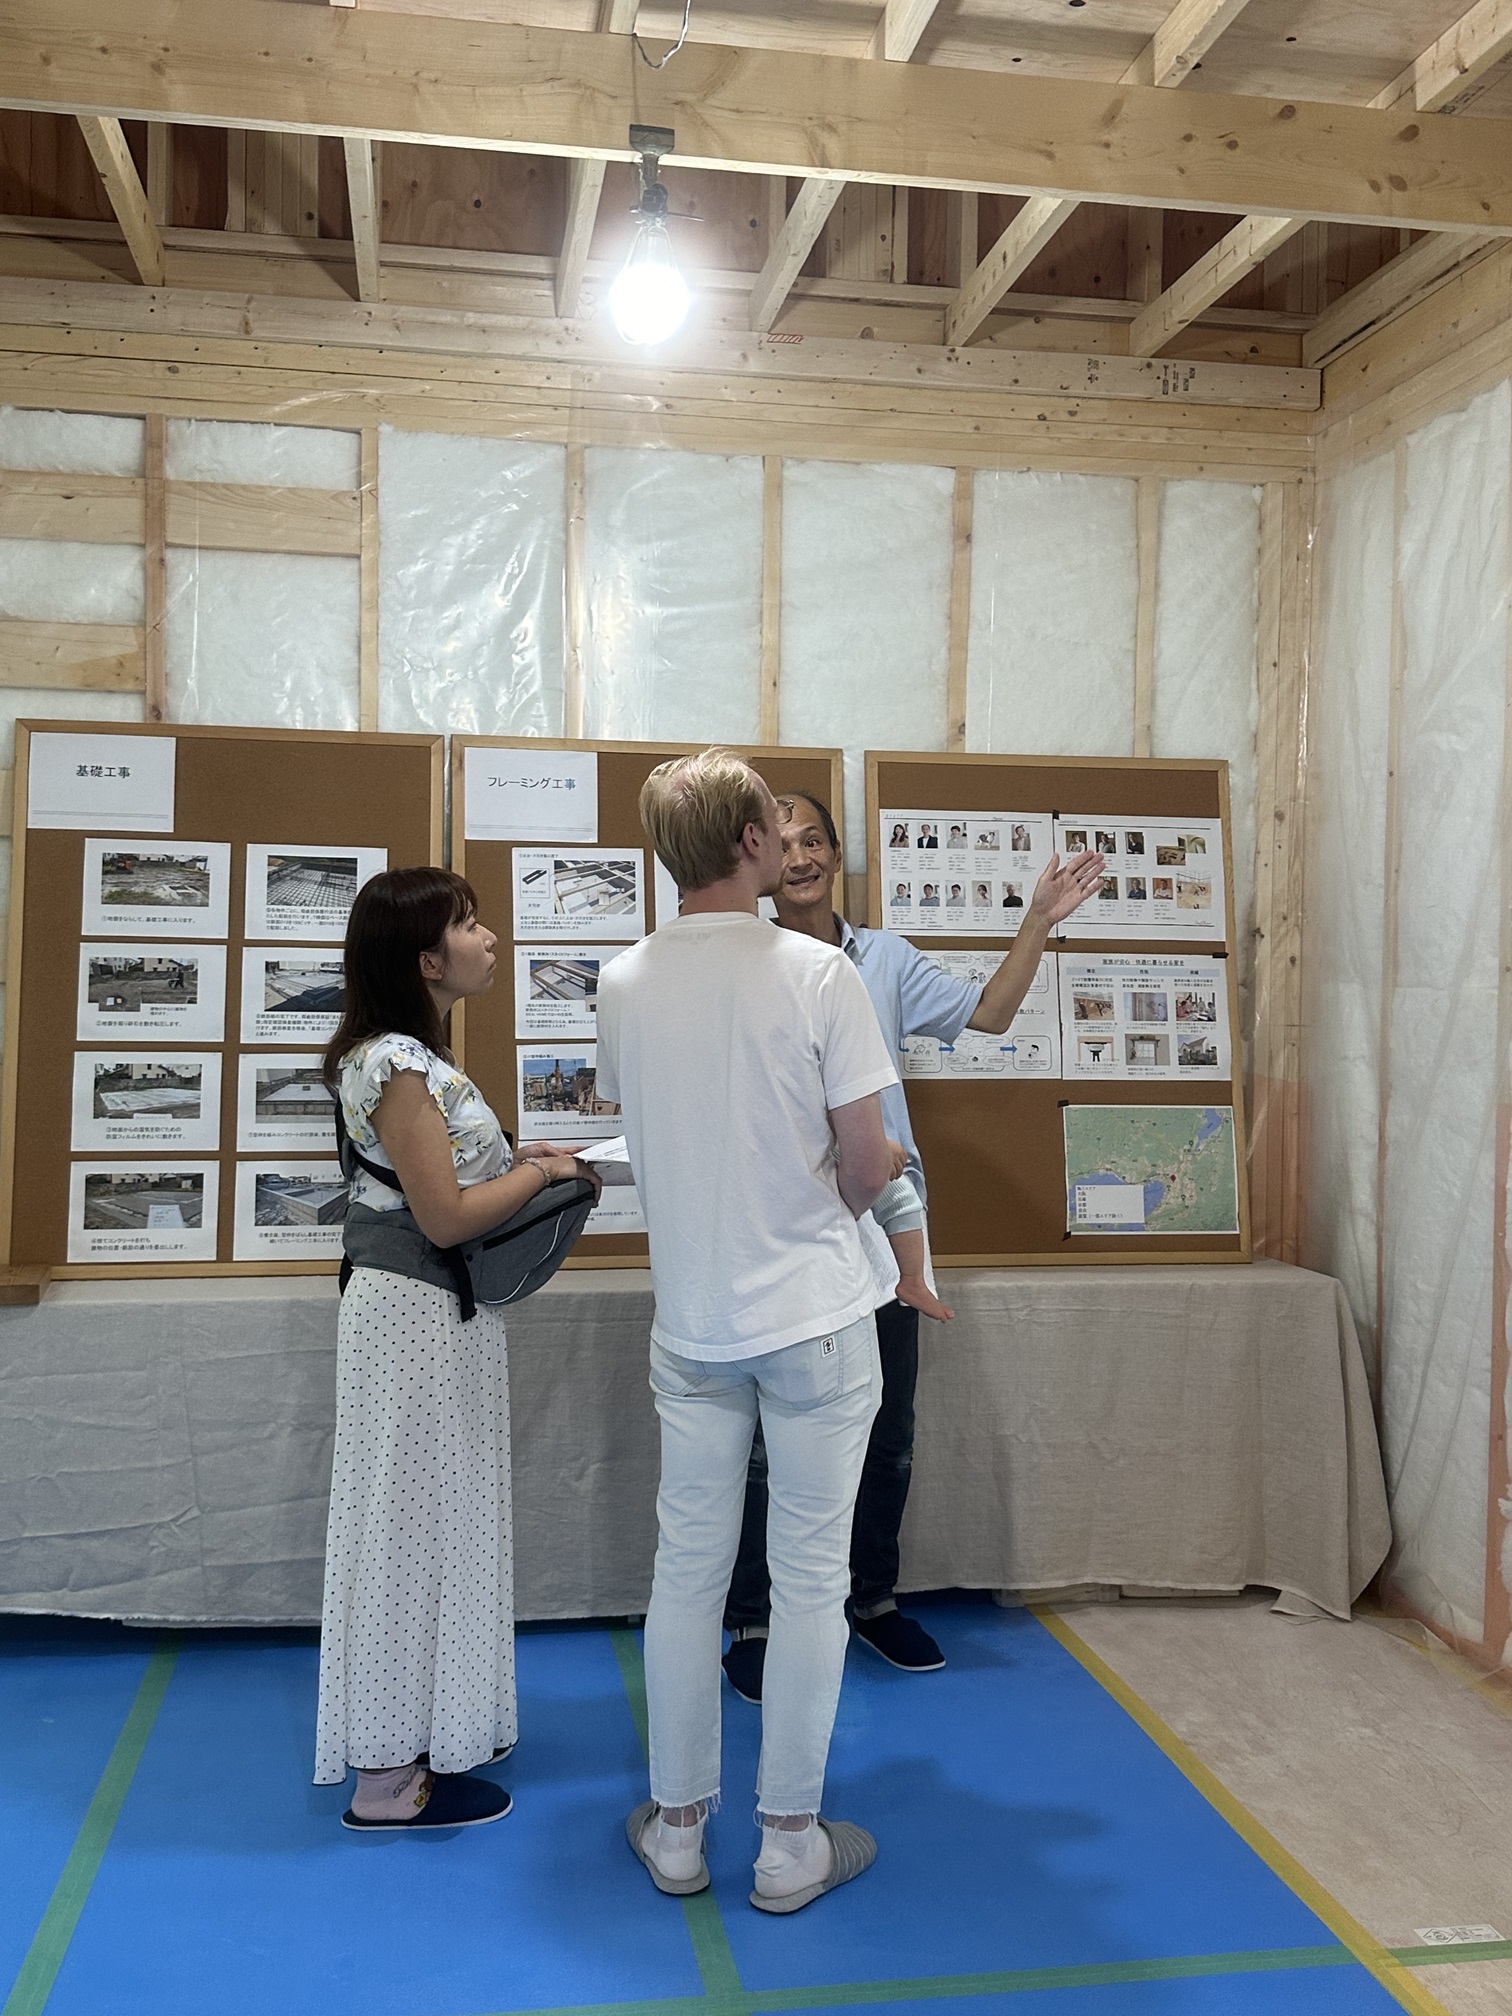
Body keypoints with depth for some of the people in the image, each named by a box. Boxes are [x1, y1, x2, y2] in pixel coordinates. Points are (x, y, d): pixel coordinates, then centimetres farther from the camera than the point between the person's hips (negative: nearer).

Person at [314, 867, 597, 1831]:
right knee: (413, 1522, -1)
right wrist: (541, 1172, -10)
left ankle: (430, 1728, 32)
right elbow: (446, 1216, -22)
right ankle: (390, 1778, 12)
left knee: (438, 1518, 18)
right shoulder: (397, 1066, -20)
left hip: (446, 1314, 10)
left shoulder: (415, 1057, 11)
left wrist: (515, 1159, 7)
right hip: (420, 1317, -10)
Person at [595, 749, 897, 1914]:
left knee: (689, 1569, 14)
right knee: (811, 1576, 8)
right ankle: (791, 1841, 20)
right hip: (816, 1317, -3)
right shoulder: (816, 973, -15)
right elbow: (866, 1160, -12)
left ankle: (677, 1826, 27)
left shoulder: (625, 982, -2)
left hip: (693, 1323, 4)